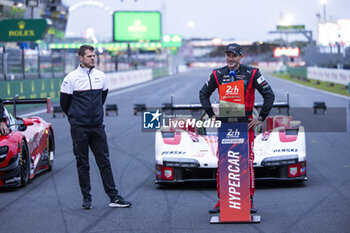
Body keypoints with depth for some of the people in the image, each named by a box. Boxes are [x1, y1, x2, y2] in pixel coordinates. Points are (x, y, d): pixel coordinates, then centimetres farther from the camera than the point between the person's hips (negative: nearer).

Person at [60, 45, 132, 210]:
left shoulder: (100, 76, 6)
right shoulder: (71, 78, -6)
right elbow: (64, 103, 3)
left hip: (97, 127, 3)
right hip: (79, 128, -3)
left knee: (104, 162, 2)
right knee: (82, 164, 4)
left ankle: (114, 197, 3)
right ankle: (86, 198, 12)